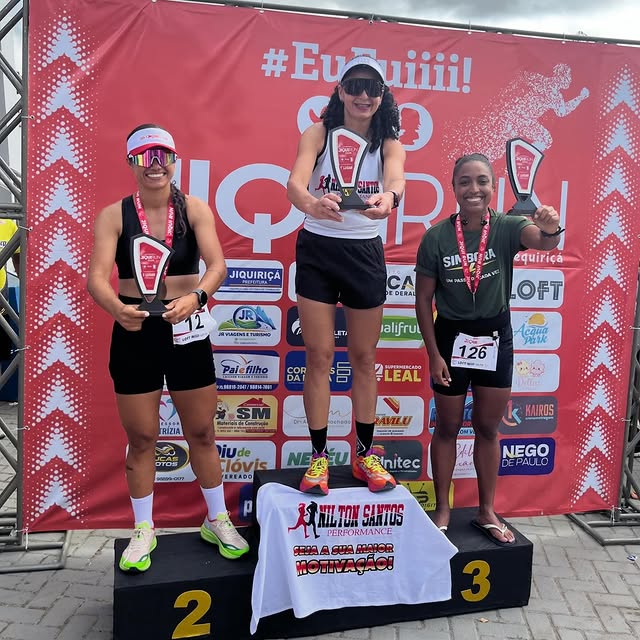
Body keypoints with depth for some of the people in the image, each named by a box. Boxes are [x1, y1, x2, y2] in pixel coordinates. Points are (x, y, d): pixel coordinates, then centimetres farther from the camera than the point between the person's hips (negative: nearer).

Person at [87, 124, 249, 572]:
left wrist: (196, 297, -37)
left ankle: (218, 520, 31)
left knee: (202, 433, 12)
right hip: (134, 333, 0)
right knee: (141, 438, 11)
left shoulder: (195, 209, -3)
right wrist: (118, 308, -37)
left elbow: (217, 264, -17)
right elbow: (97, 276, -16)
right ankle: (144, 530, 29)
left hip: (188, 331, 0)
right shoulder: (114, 215, -4)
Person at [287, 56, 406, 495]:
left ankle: (366, 455, 24)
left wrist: (389, 198, -49)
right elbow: (295, 181, -23)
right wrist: (312, 203, -47)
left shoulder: (389, 144, -1)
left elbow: (396, 178, -24)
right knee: (320, 356, 2)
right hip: (317, 249, -1)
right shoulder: (318, 134, -4)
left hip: (366, 253, 2)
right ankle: (319, 456, 15)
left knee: (364, 357, 10)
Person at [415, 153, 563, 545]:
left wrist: (552, 230, -57)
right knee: (448, 428, 13)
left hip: (496, 339, 2)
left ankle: (487, 512, 31)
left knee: (489, 428, 15)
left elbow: (543, 241, -33)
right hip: (452, 338, -1)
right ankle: (443, 510, 29)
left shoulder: (507, 228, -11)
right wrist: (433, 354, -9)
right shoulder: (436, 237, -13)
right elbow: (424, 300, -8)